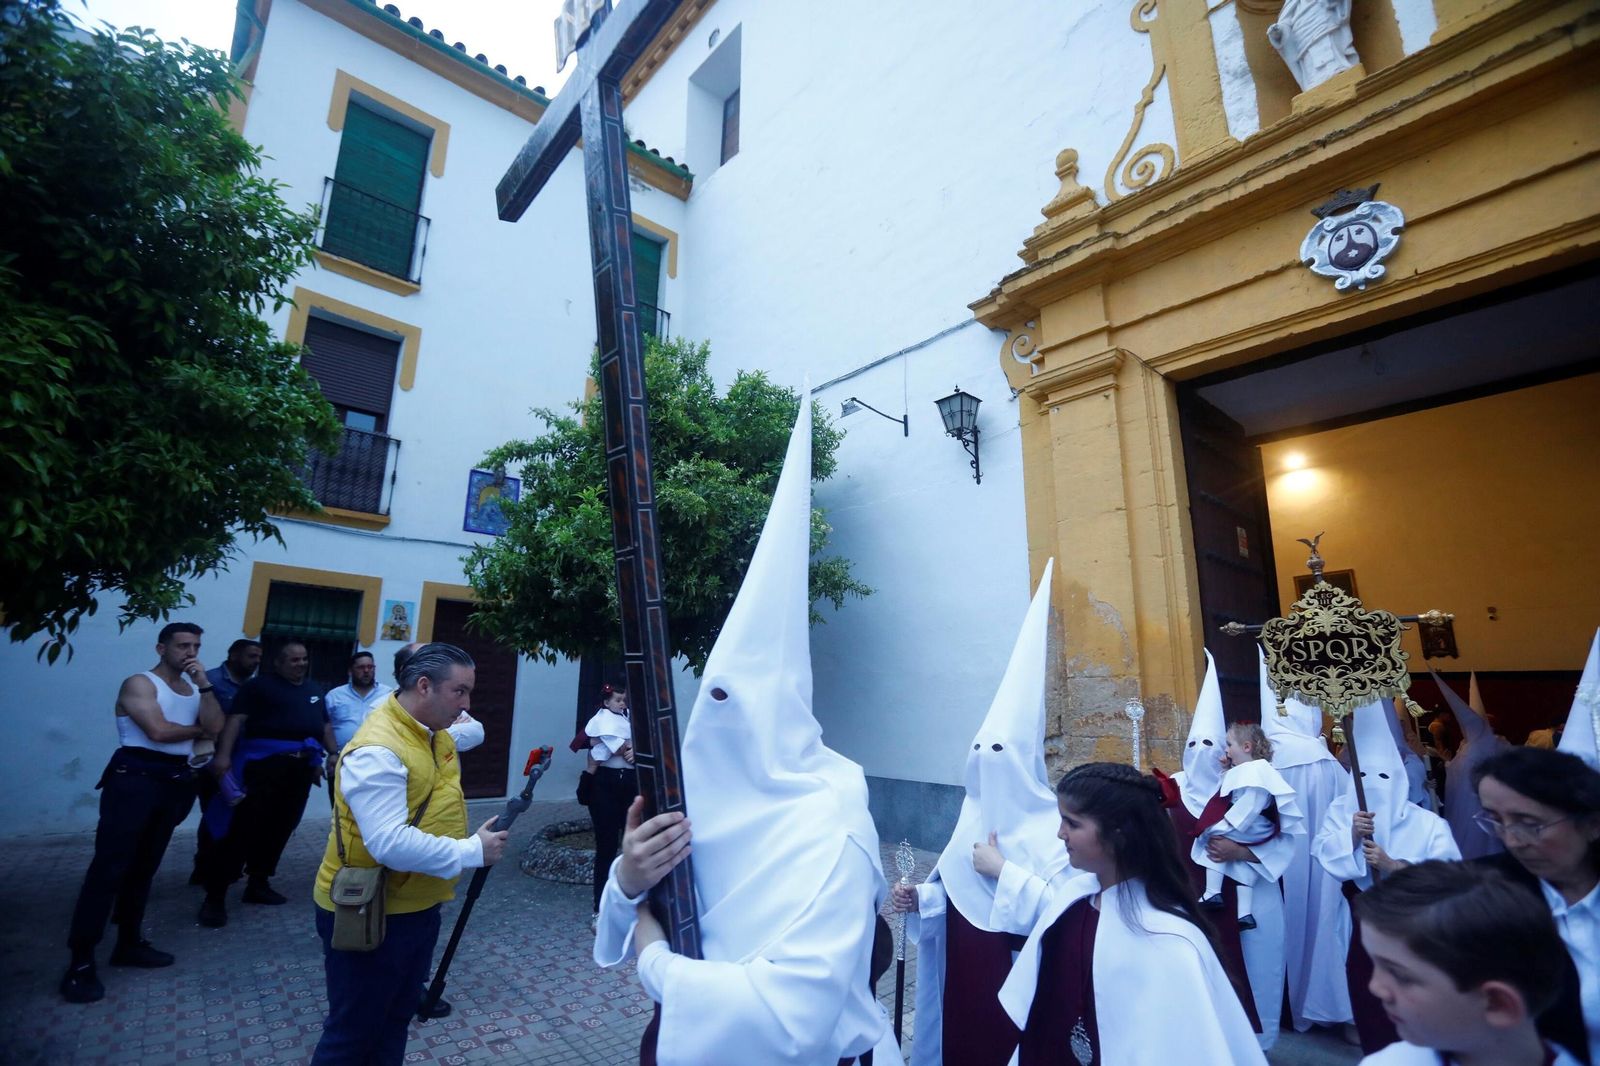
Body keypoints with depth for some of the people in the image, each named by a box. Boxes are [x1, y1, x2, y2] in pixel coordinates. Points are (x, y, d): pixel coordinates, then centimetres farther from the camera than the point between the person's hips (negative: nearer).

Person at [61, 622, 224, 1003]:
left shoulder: (193, 688, 14)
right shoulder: (139, 684, -5)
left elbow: (216, 726, -1)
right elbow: (159, 731, -17)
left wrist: (203, 683, -5)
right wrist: (197, 729, 1)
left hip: (174, 781, 7)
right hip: (135, 778, -6)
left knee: (145, 866, 13)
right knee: (110, 866, -7)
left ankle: (129, 943, 23)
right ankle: (81, 962, -1)